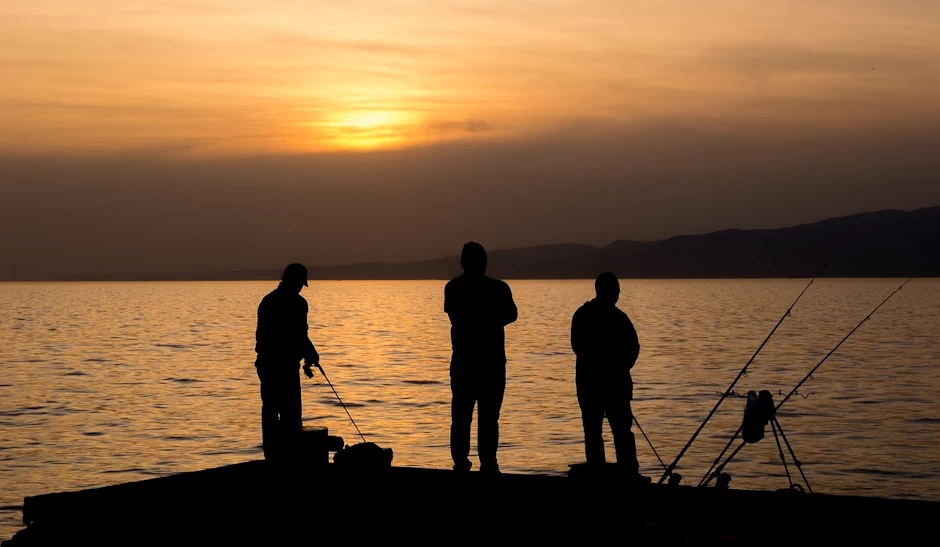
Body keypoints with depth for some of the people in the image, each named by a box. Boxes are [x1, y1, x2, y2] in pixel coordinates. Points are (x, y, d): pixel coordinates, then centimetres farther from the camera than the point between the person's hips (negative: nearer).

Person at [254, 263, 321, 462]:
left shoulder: (267, 300, 13)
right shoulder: (296, 303, -11)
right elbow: (299, 336, -14)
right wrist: (311, 356, 4)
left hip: (265, 363, 8)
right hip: (285, 365, -8)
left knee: (270, 411, 11)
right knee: (290, 412, -5)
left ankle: (272, 456, 15)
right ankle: (289, 456, -8)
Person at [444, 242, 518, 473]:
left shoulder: (452, 288, 1)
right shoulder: (498, 288, -9)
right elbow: (511, 315, 6)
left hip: (463, 361, 3)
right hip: (492, 361, -3)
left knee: (461, 417, 8)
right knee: (488, 418, 0)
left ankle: (461, 463, 3)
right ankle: (488, 465, -5)